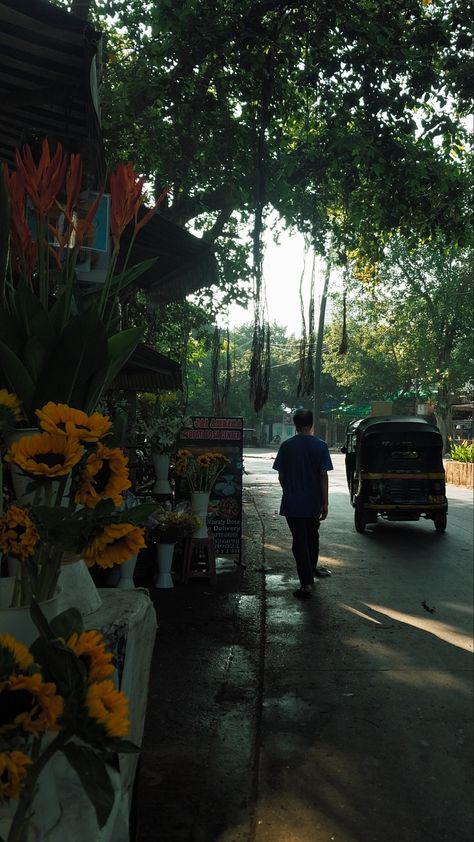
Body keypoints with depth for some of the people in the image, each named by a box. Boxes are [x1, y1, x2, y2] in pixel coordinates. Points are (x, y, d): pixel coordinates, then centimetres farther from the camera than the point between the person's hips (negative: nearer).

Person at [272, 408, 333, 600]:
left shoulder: (287, 446, -5)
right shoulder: (320, 446, -6)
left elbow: (281, 476, -1)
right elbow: (323, 476, -8)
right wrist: (325, 502, -3)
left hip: (292, 503, -1)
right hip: (313, 503, 2)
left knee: (299, 541, 1)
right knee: (312, 537, 22)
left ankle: (307, 583, -4)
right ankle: (312, 569, 40)